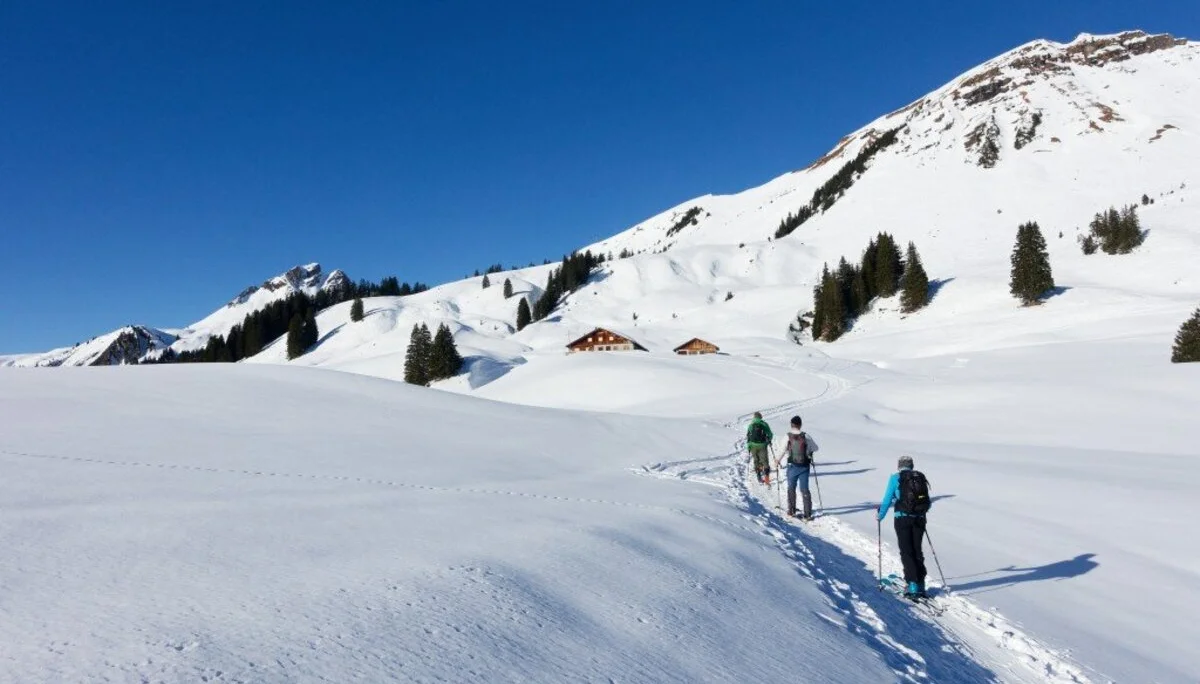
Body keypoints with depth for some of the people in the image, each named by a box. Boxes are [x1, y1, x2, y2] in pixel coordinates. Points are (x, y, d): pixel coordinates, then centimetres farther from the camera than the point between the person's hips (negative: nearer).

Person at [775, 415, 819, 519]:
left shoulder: (788, 436, -10)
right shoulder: (806, 436, -6)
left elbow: (782, 450, -17)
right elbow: (815, 448, 2)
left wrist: (778, 461, -2)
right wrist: (809, 453, 23)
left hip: (792, 466, -1)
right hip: (805, 466, 1)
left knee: (791, 488, 15)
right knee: (805, 489, 7)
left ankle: (791, 512, 20)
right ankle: (807, 514, 5)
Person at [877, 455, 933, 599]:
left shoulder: (895, 478, -2)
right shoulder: (921, 477, 10)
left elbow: (888, 499, -2)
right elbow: (928, 502, 15)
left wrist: (881, 515, 13)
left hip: (902, 518, -4)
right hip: (919, 518, 4)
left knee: (906, 552, 1)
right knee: (917, 550, 15)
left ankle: (912, 585, -6)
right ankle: (920, 584, 16)